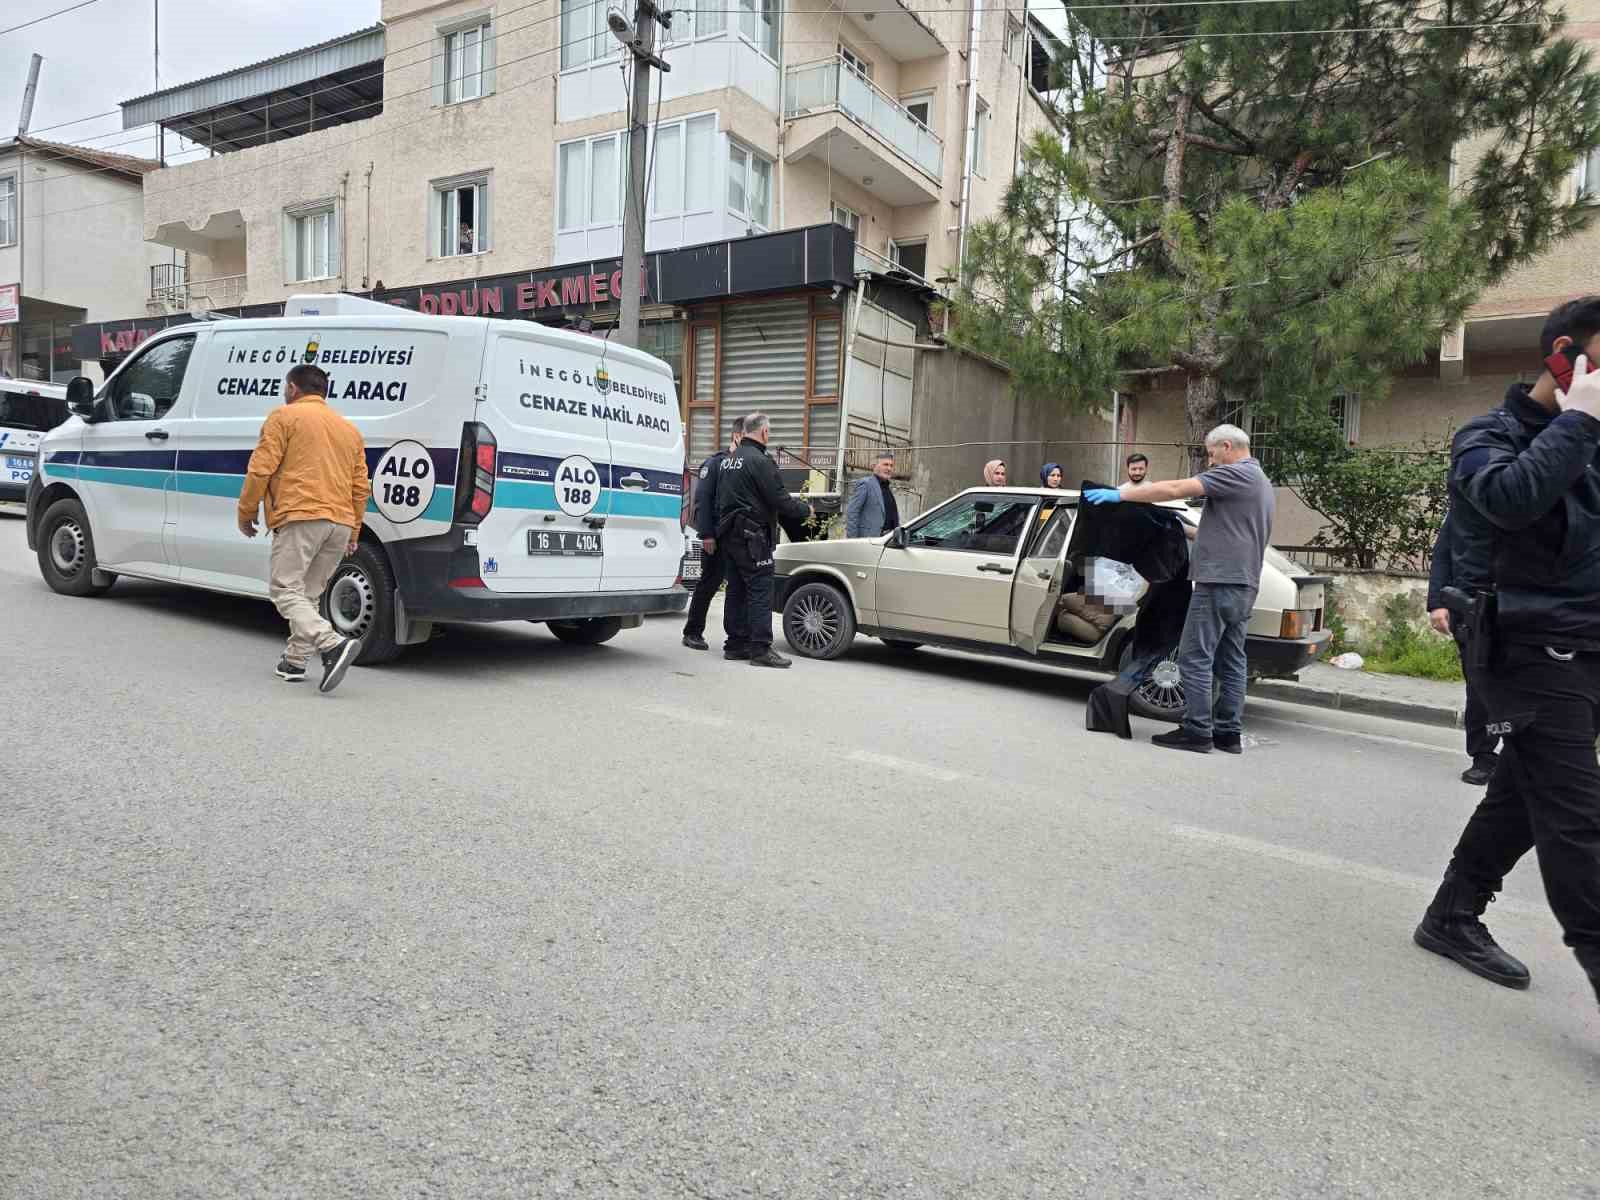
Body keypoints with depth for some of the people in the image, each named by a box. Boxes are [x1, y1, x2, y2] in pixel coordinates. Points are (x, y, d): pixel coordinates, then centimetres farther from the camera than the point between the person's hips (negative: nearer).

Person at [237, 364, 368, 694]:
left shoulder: (284, 416, 4)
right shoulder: (349, 429, 23)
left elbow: (261, 468, -5)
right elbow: (361, 487, 20)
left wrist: (246, 512, 7)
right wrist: (353, 534, 25)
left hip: (300, 517, -7)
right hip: (341, 523, 7)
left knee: (285, 590, -8)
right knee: (308, 593, 16)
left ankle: (334, 645, -27)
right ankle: (294, 661, 15)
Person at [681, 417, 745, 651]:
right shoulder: (716, 463, -3)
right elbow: (702, 500, -10)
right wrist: (706, 534, -17)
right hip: (717, 537, -5)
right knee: (709, 584, 1)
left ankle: (736, 633, 12)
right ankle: (692, 632, 12)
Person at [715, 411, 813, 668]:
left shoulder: (730, 460, 15)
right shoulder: (760, 461, -14)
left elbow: (720, 499, 21)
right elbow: (779, 500, -16)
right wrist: (805, 509, 0)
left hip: (729, 535, 9)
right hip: (751, 537, -9)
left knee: (737, 590, 12)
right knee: (760, 590, -7)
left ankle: (736, 644, 17)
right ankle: (760, 648, -9)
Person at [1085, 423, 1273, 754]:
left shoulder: (1235, 474, -10)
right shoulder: (1262, 482, 21)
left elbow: (1176, 489, -19)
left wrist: (1120, 494, -17)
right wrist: (1196, 534, 31)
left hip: (1219, 581, -10)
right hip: (1245, 585, 10)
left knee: (1195, 658, -6)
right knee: (1231, 661, 11)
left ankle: (1196, 731, -6)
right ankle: (1229, 732, 14)